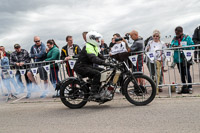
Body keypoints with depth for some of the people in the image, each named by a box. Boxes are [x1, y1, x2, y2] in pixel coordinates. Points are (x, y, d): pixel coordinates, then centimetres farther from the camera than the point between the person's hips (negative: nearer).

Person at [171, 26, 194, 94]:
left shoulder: (187, 38, -1)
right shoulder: (174, 39, 12)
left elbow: (191, 46, -9)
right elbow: (171, 46, 11)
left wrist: (182, 46, -18)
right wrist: (173, 46, -12)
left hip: (185, 58, -5)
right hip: (178, 59, 5)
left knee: (186, 73, -9)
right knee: (181, 74, 12)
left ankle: (190, 87, -1)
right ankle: (184, 87, 22)